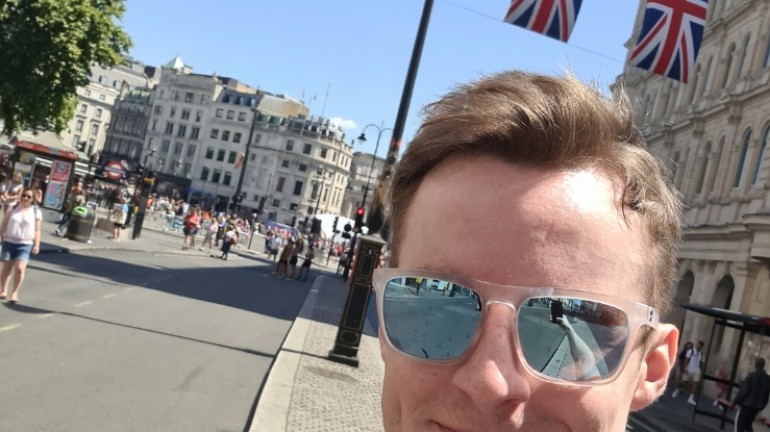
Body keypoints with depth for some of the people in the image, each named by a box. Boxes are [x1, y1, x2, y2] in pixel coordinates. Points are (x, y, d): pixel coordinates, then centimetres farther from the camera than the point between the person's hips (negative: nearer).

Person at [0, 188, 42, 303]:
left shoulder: (36, 212, 0)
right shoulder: (12, 209, 4)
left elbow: (37, 230, 2)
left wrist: (37, 245, -5)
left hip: (25, 244, -2)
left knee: (20, 268, -14)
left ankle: (14, 292, 0)